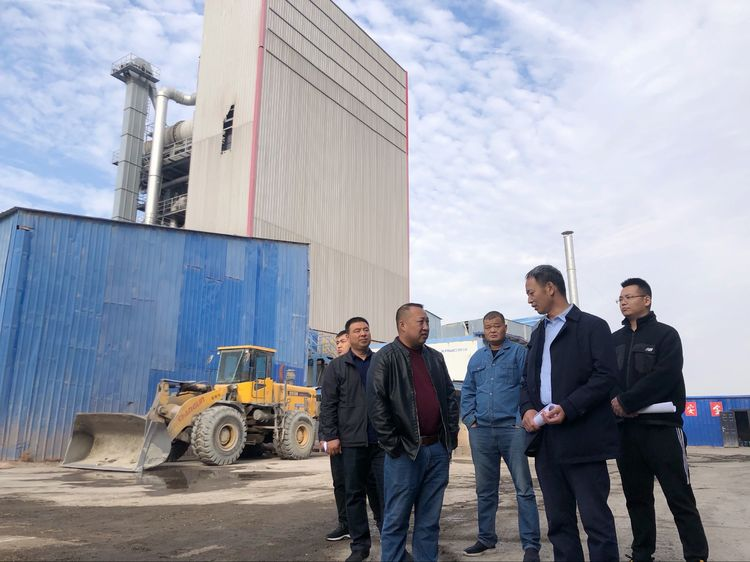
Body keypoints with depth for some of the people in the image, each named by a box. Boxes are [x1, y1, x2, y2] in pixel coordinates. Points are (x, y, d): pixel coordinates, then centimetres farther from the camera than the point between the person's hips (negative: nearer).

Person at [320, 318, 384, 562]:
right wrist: (330, 436, -6)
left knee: (384, 491, 4)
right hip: (351, 441, -1)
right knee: (354, 494, 7)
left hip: (381, 440, 1)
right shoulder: (337, 367, 5)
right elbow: (328, 405, 1)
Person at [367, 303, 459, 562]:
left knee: (429, 520, 13)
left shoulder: (435, 358, 14)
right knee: (396, 519, 3)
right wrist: (393, 444, -12)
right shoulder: (386, 358, -5)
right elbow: (376, 403, -10)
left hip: (438, 449, 6)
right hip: (405, 452, -5)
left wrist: (452, 434, 8)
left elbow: (450, 397, 18)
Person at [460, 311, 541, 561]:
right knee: (485, 490, 13)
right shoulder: (476, 358, 15)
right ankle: (486, 538, 26)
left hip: (512, 428, -4)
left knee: (524, 489, -2)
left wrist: (522, 418, -13)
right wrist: (469, 418, 4)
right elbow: (467, 391, 16)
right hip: (481, 430, 5)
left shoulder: (519, 352, 1)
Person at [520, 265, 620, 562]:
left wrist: (568, 408, -20)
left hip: (582, 438, -6)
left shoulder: (592, 326, -2)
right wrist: (527, 408, -1)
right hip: (546, 438, 7)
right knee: (558, 520, 12)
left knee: (595, 518, -1)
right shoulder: (538, 334, 19)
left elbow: (606, 376, -12)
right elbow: (527, 380, 19)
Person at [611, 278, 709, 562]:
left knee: (680, 498, -1)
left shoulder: (666, 335, 0)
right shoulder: (614, 340, 13)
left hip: (661, 427, -4)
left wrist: (626, 402, -16)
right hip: (626, 430, 5)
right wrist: (615, 403, -12)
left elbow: (664, 377, -14)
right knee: (636, 497, 11)